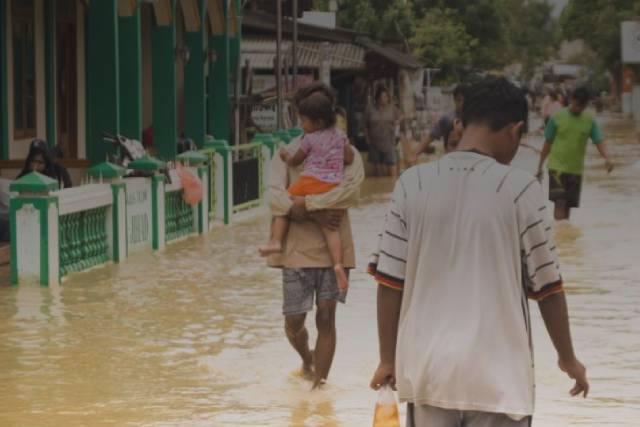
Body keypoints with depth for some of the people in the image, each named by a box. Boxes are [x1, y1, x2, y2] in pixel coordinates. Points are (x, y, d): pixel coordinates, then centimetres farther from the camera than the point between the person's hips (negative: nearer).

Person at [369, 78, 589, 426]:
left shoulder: (412, 184, -1)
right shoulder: (520, 189, -8)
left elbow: (390, 282, 1)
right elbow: (546, 286, -2)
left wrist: (388, 359, 12)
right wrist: (568, 358, 11)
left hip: (427, 369, 3)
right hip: (498, 373, -3)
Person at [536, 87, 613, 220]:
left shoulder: (590, 120, 1)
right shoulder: (558, 117, -5)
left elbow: (599, 141, -6)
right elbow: (548, 143, 2)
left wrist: (607, 158, -26)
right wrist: (540, 166, 3)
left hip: (576, 169, 3)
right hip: (557, 167, -3)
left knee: (568, 205, 9)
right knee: (560, 202, -14)